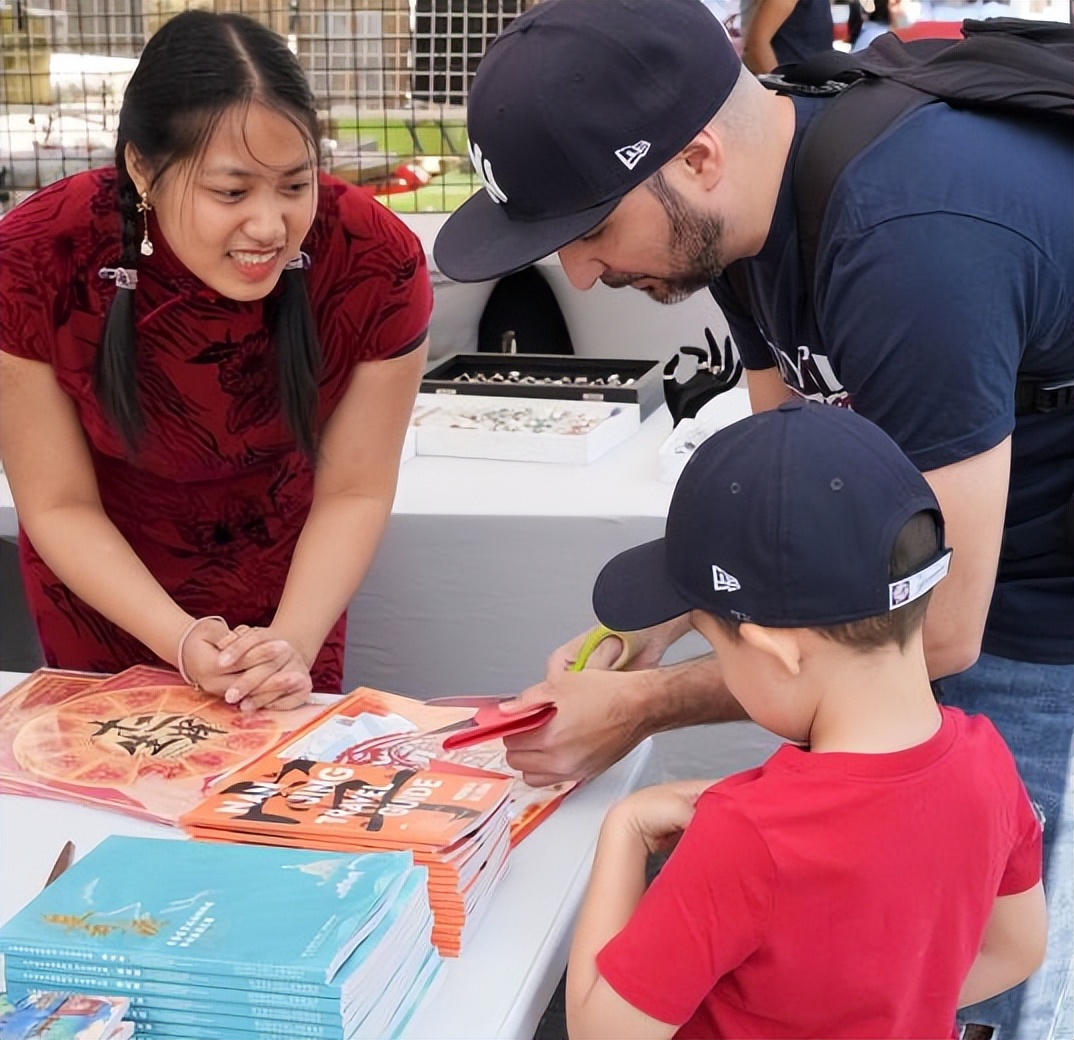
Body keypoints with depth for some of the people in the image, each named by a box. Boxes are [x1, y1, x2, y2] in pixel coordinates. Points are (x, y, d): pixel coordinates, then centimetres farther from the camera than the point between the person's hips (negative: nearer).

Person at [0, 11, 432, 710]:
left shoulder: (377, 264, -29)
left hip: (287, 588, 1)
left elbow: (354, 493, -18)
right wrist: (181, 643, -33)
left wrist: (293, 645, -32)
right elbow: (59, 505, -20)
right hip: (104, 592, 0)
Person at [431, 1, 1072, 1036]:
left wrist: (643, 705, -19)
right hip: (959, 586, 8)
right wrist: (654, 620, -8)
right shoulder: (750, 207, -5)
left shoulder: (911, 247, -33)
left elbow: (935, 632, -27)